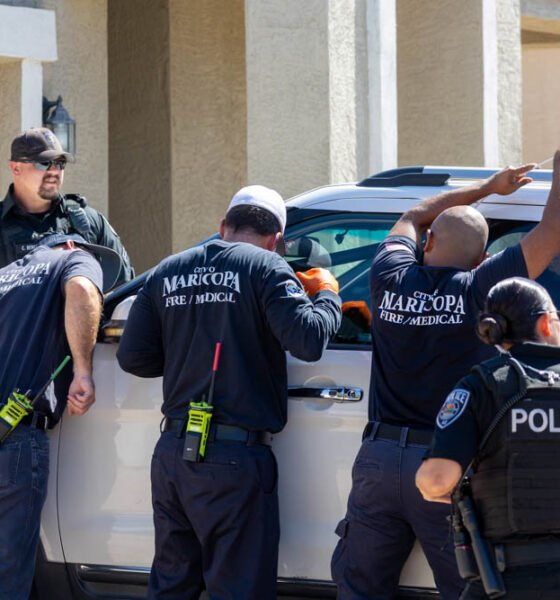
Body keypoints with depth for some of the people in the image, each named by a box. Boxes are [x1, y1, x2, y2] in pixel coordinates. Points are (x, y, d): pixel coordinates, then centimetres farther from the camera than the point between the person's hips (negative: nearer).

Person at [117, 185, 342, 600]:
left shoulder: (167, 273, 11)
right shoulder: (265, 268, -6)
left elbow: (133, 357, 10)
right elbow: (309, 339, -16)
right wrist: (327, 295, 3)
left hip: (172, 455, 6)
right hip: (235, 457, -6)